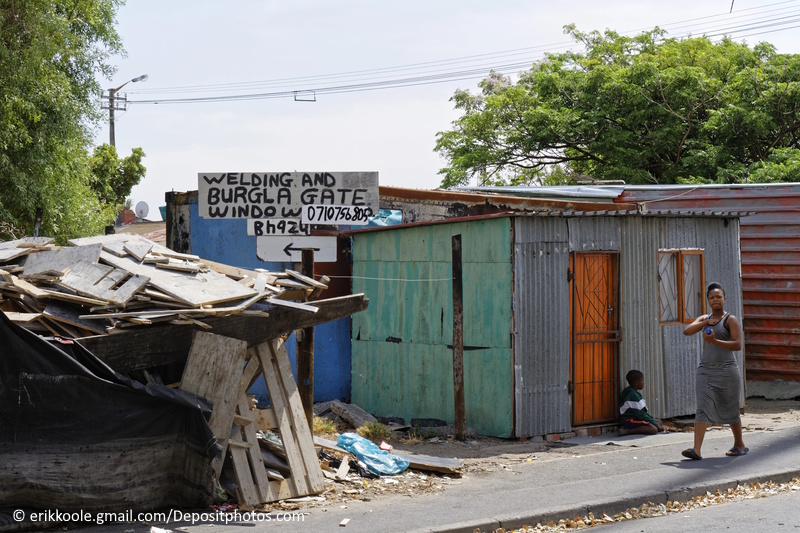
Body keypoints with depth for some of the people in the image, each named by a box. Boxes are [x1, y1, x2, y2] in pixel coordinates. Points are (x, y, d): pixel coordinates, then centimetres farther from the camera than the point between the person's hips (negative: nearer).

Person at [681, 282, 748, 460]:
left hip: (726, 370, -4)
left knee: (730, 409, 7)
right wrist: (705, 322, -12)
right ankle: (697, 449, -19)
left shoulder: (730, 320, -1)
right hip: (705, 370, 4)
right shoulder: (704, 319, 15)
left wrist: (715, 341, -22)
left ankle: (740, 444, 27)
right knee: (703, 408, -9)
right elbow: (687, 331, 0)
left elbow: (737, 344, -12)